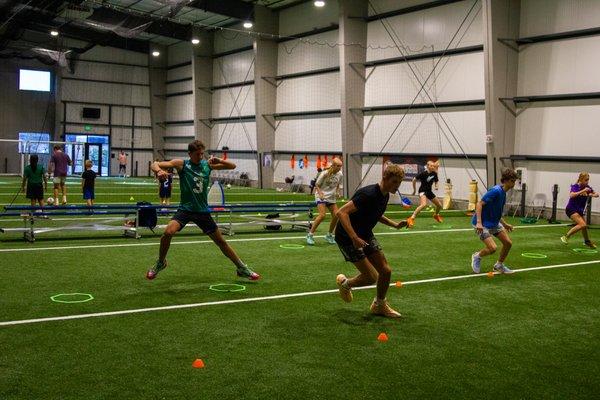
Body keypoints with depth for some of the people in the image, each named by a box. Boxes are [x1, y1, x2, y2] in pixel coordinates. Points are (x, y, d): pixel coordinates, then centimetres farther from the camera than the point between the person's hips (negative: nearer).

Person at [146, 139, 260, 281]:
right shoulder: (181, 164, -5)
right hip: (185, 209, -2)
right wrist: (158, 171, -36)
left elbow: (232, 166, 5)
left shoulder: (207, 164, 2)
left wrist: (219, 161, -16)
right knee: (168, 232, -26)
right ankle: (160, 263, 1)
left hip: (203, 211, 2)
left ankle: (242, 269, 22)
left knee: (221, 241, 8)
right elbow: (155, 164, -11)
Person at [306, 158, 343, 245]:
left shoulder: (339, 174, 0)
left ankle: (329, 235, 16)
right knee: (322, 215, -23)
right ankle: (310, 235, -12)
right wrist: (320, 193, -24)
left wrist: (337, 192, -1)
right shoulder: (325, 174, -16)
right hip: (321, 196, -6)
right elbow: (317, 185, -7)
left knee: (336, 215, -5)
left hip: (332, 197, 6)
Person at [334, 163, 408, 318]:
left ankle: (379, 305, 27)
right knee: (371, 277, -10)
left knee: (386, 271, 4)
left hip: (366, 235, 9)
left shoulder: (385, 195, 1)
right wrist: (354, 238, -40)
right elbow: (341, 213, -33)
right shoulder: (368, 194, -28)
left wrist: (395, 224, 7)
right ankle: (345, 283, 21)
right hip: (348, 238, -9)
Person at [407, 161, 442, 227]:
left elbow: (436, 181, 19)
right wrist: (414, 190, 0)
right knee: (423, 204, -35)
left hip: (429, 191, 7)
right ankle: (411, 219, -35)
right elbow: (414, 180, -9)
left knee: (439, 205, 15)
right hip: (422, 191, -7)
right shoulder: (423, 173, -17)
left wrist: (436, 186, -4)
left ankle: (436, 215, 48)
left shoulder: (434, 174, 0)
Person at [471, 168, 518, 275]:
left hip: (494, 223, 9)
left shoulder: (503, 192, 8)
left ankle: (499, 265, 25)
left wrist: (505, 224, 24)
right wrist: (479, 222, -33)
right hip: (482, 224, -9)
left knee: (508, 243, 5)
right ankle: (477, 257, 13)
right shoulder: (496, 191, -21)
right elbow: (479, 204, -25)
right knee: (492, 248, -19)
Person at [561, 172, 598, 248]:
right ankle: (566, 237, -16)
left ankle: (587, 242, 44)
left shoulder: (587, 187, 2)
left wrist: (592, 195, -13)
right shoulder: (575, 186, -15)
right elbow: (571, 195, -34)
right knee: (582, 224, -25)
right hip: (571, 209, -7)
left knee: (584, 226, 19)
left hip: (580, 210, 7)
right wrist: (583, 191, -37)